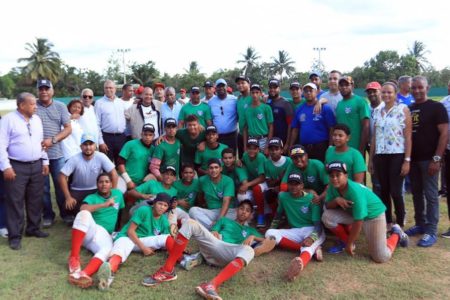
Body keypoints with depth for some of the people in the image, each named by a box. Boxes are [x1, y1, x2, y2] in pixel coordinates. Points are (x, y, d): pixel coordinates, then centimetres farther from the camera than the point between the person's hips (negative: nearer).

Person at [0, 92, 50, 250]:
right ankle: (15, 236, 10)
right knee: (15, 202, 0)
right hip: (17, 167, -6)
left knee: (35, 200, 13)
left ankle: (33, 228, 28)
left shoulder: (37, 119, 11)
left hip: (36, 166, 6)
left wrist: (45, 161, 12)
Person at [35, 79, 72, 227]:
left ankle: (65, 213, 21)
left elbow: (68, 128, 1)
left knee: (61, 185, 8)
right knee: (43, 187, 8)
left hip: (57, 153, 1)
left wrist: (52, 140, -11)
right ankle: (48, 215, 21)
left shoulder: (60, 106, 4)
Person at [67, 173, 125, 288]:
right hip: (90, 230, -1)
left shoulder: (118, 194, 17)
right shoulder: (92, 197, 6)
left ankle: (83, 274, -63)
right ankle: (74, 257, -33)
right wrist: (104, 205, -19)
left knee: (108, 249, -37)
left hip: (105, 235, 1)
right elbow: (83, 208, -16)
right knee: (84, 214, -35)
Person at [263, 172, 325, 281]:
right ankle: (313, 248, -30)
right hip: (295, 232, 5)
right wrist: (271, 229, 13)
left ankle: (301, 262, -76)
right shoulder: (283, 196, 1)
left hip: (313, 231, -4)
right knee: (269, 233, -22)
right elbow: (278, 215, 18)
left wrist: (312, 238, -36)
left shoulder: (311, 199, -11)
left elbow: (318, 224, -17)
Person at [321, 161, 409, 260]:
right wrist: (336, 200, -30)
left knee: (381, 257, -11)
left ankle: (396, 234, 19)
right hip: (352, 212, 6)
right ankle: (345, 241, 6)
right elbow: (328, 206, -6)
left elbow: (358, 221, -32)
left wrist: (350, 244, -24)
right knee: (327, 216, -19)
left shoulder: (355, 191, -35)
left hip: (373, 214, -6)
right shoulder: (333, 187, -14)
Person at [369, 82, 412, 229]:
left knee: (395, 192, -3)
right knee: (384, 191, 9)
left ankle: (400, 225, 12)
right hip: (380, 156, 4)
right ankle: (387, 222, 22)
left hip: (397, 156, -4)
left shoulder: (403, 109, -2)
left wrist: (407, 160, -11)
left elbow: (408, 137, -6)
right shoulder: (377, 111, 11)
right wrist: (371, 159, 11)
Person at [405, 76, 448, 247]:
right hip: (413, 159, 6)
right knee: (416, 193, 12)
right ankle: (420, 224, 25)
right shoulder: (409, 109, 11)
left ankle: (431, 231, 6)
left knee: (431, 195, -1)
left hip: (428, 159, -6)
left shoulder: (436, 107, -5)